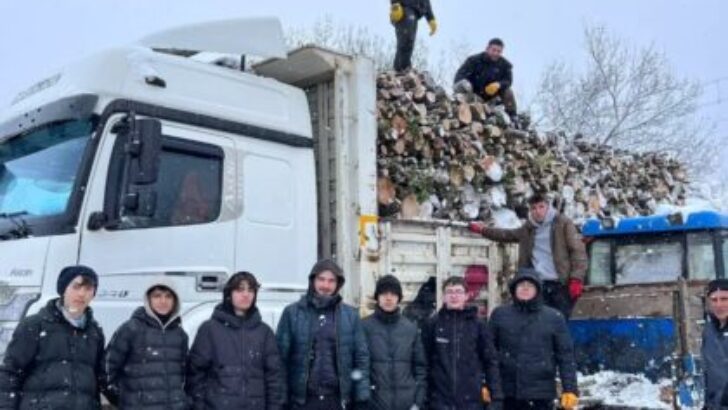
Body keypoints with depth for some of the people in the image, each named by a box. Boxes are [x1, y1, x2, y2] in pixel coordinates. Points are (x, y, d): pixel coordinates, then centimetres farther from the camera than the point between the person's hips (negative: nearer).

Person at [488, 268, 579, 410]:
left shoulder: (554, 318, 1)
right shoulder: (499, 315, 2)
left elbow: (565, 355, 1)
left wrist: (570, 389, -5)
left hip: (542, 393, 0)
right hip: (509, 391, 1)